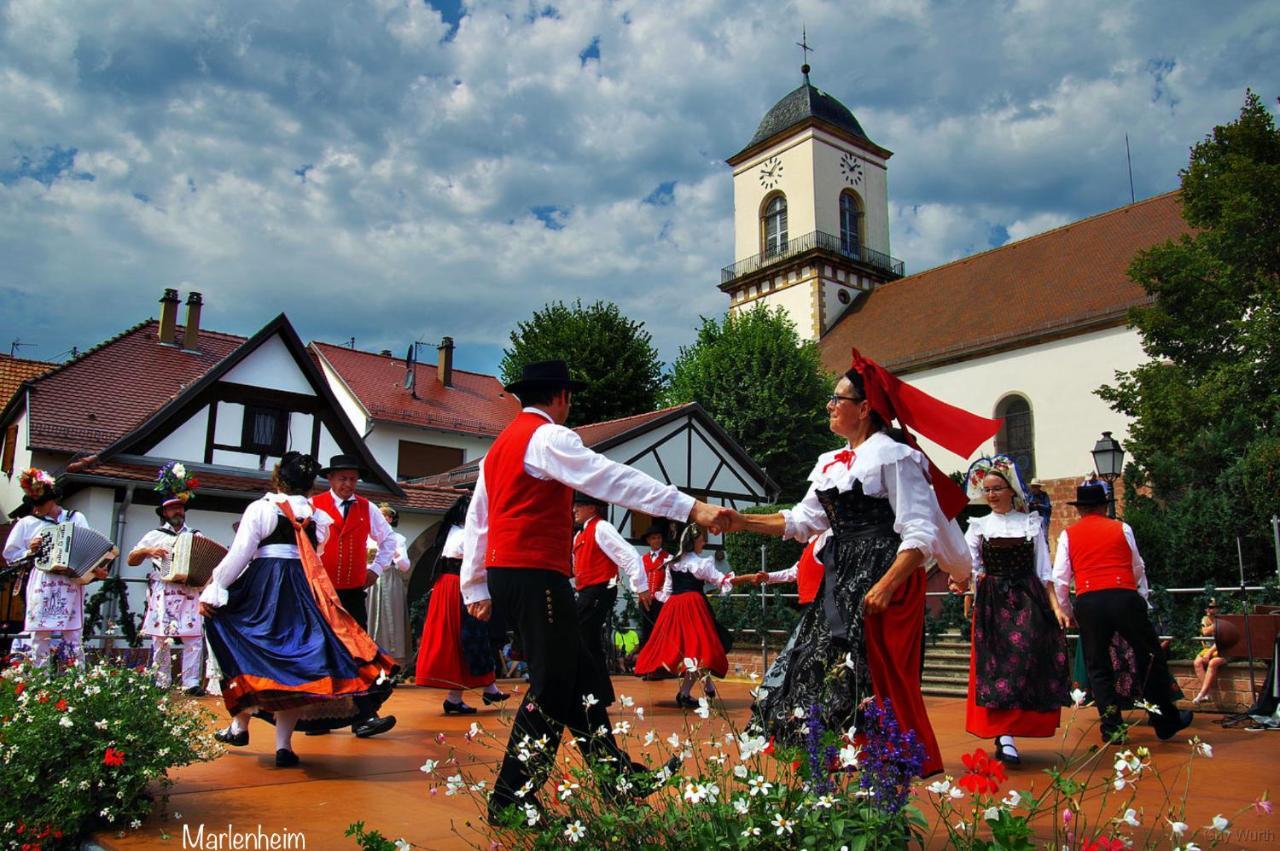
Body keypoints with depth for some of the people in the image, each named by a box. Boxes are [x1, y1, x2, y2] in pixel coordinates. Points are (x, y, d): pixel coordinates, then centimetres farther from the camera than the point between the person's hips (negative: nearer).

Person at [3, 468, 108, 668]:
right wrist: (29, 552, -3)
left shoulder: (76, 518, 11)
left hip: (71, 585, -1)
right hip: (41, 586, 1)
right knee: (41, 635, -3)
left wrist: (97, 570, -9)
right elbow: (9, 554, 15)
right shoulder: (27, 523, 12)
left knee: (73, 636, -2)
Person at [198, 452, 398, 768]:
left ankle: (240, 725, 22)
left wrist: (212, 592, 0)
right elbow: (314, 557, 11)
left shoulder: (260, 508, 0)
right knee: (292, 664, 4)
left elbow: (239, 555, -4)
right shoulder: (318, 516, 10)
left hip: (261, 587, -2)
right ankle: (283, 744, 0)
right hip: (302, 590, 2)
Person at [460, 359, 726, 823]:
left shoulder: (501, 445, 19)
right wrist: (690, 507, -23)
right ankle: (512, 798, 6)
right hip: (535, 576, -10)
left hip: (504, 574, 10)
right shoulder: (548, 437, -10)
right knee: (551, 688, -2)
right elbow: (615, 479, -20)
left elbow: (477, 518, 19)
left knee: (578, 677, 13)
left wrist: (475, 589, 22)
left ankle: (614, 773, 20)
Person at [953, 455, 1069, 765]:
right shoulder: (978, 525, 7)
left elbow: (1044, 571, 9)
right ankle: (1004, 737, -11)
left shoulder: (1031, 522, 9)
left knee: (1028, 660, -5)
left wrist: (1056, 607, 0)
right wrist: (962, 580, -25)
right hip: (992, 602, -1)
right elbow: (968, 565, -2)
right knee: (997, 664, -9)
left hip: (1029, 600, 1)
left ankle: (1004, 735, 7)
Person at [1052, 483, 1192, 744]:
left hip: (1087, 603, 0)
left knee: (1098, 668, 11)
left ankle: (1113, 728, 10)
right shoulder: (1121, 529, 11)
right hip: (1124, 597, 0)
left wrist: (1067, 613, 17)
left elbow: (1059, 580, 6)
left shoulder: (1068, 535, 10)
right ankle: (1166, 722, 23)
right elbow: (1138, 569, 17)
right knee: (1151, 658, 14)